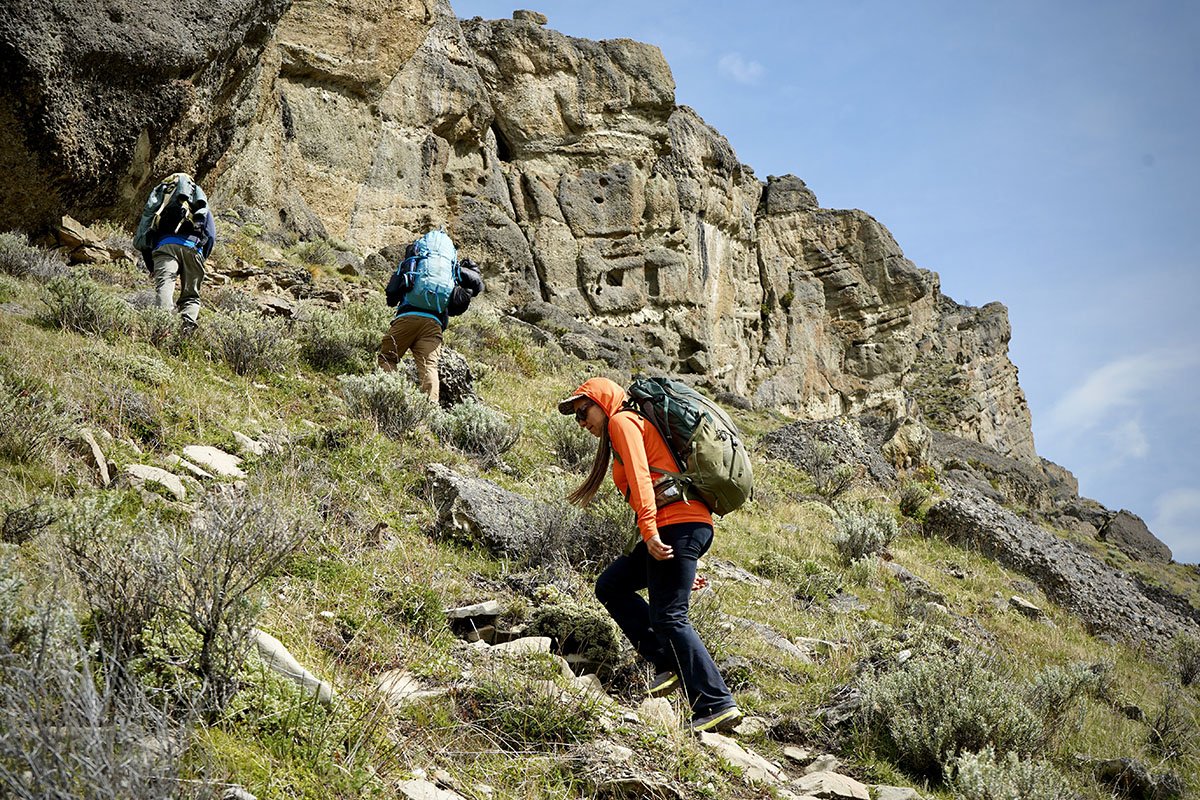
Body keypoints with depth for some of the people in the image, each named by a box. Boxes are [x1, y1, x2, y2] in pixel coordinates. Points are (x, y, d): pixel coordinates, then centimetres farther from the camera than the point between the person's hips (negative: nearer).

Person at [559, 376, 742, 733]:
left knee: (670, 617, -11)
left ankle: (717, 705, -13)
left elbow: (640, 477, -13)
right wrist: (686, 563, 24)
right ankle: (670, 664, 4)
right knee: (610, 586, 13)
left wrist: (650, 530, -23)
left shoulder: (622, 420, 3)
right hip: (691, 526, 10)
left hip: (676, 523, -10)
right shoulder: (636, 427, 30)